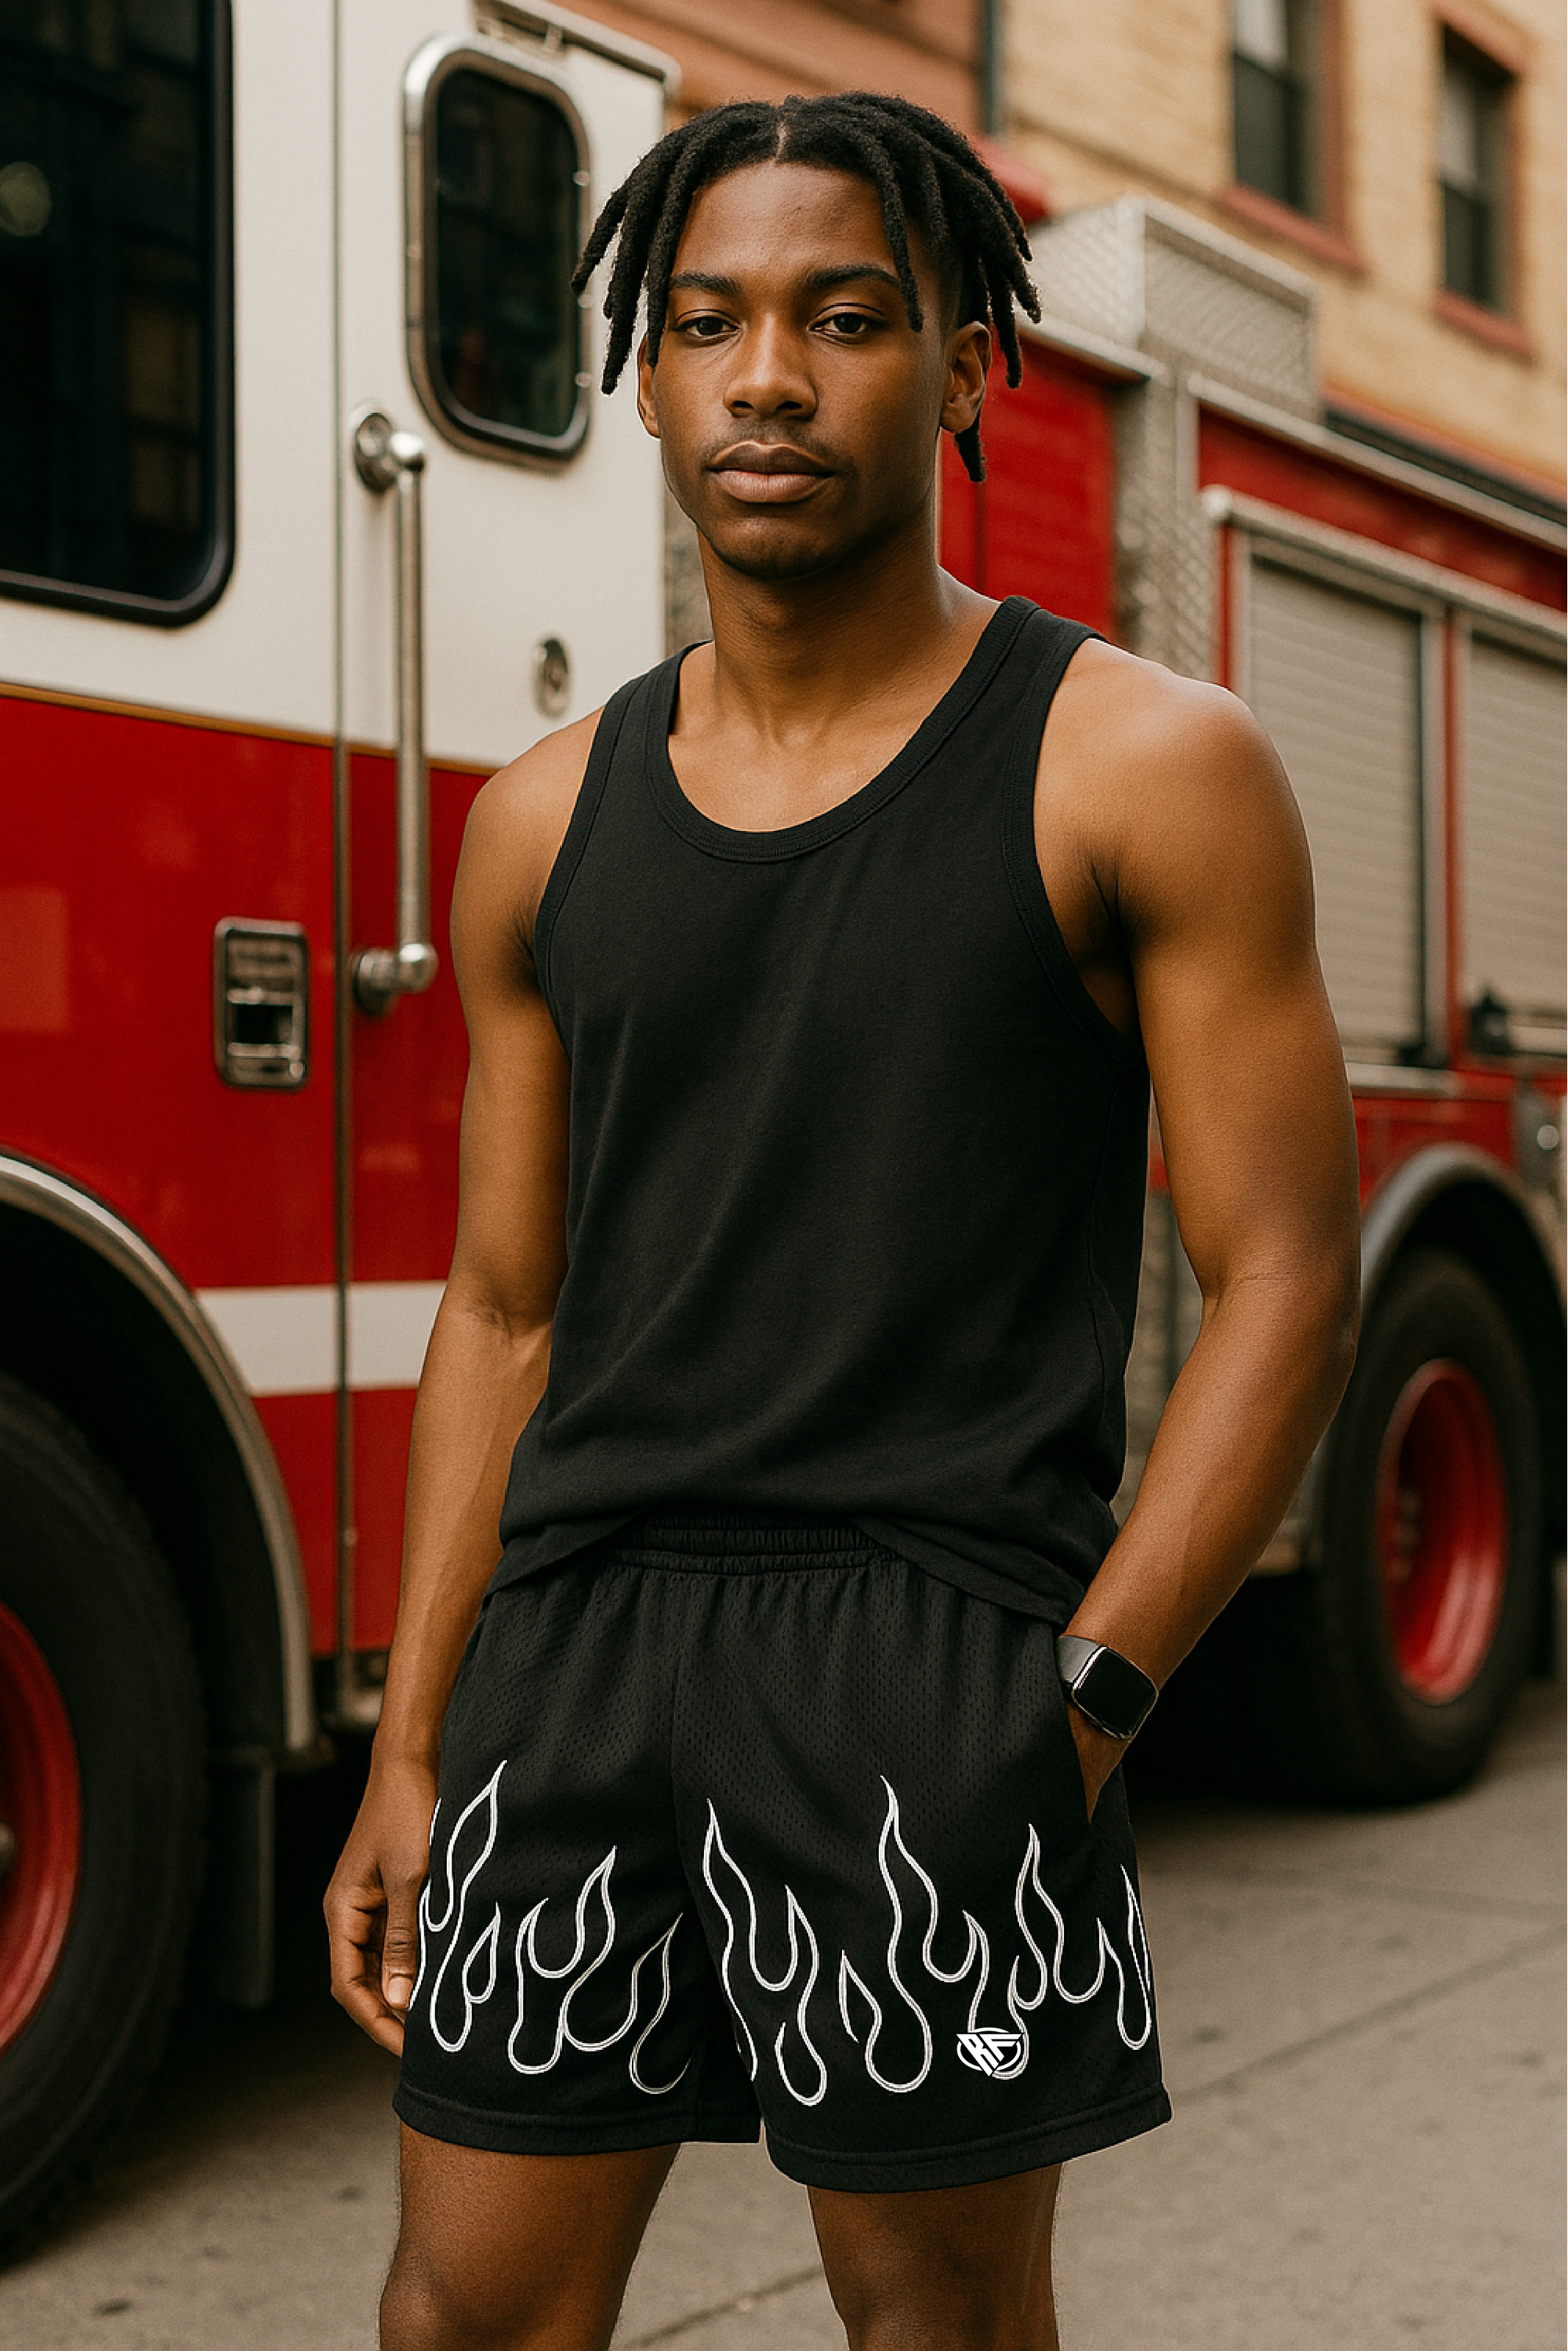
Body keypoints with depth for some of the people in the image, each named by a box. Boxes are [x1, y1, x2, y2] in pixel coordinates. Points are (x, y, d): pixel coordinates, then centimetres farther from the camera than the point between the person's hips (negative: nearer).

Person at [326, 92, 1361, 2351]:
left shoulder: (1145, 768, -2)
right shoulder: (552, 818, 11)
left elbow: (1285, 1285, -5)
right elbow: (506, 1312, 13)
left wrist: (1080, 1705, -14)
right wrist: (410, 1756, 10)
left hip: (933, 1659, -4)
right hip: (575, 1650, 4)